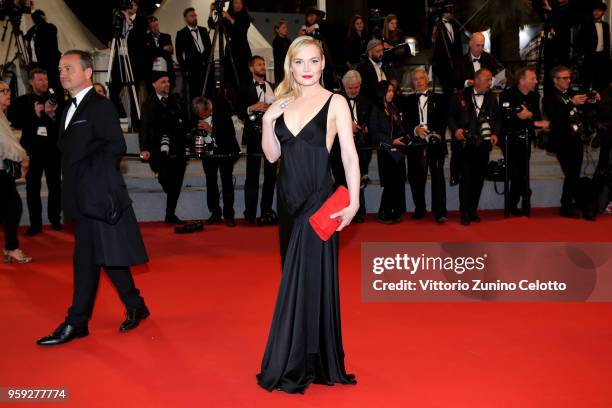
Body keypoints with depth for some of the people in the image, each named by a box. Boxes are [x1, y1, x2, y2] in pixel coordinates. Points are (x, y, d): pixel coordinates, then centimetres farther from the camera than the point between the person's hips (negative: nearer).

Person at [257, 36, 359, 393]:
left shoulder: (335, 103, -5)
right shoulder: (282, 103, 9)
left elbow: (350, 155, -9)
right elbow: (272, 156, 8)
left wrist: (353, 203, -16)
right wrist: (268, 122, -7)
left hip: (318, 201, -6)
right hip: (289, 200, 6)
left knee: (307, 279, -2)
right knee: (295, 278, 12)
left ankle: (293, 367, 11)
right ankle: (310, 361, 27)